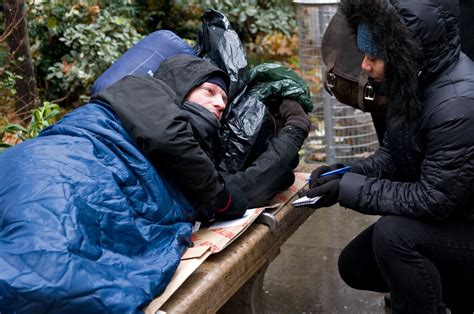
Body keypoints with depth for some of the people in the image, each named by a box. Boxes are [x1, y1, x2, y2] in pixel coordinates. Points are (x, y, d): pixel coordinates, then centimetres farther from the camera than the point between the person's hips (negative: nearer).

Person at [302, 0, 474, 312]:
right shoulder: (415, 81, -4)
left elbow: (434, 199, -29)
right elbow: (393, 156, 7)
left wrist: (352, 190, -25)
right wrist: (348, 173, -10)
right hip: (443, 216, 9)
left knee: (393, 234, -31)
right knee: (354, 266, 11)